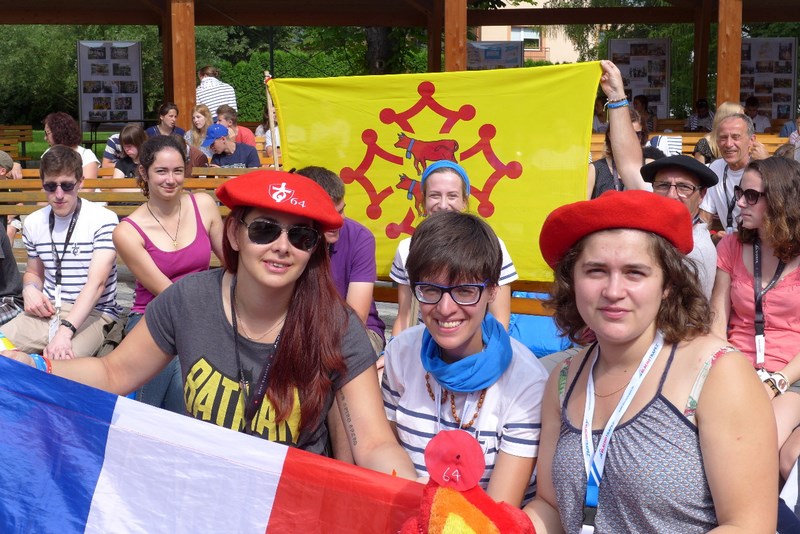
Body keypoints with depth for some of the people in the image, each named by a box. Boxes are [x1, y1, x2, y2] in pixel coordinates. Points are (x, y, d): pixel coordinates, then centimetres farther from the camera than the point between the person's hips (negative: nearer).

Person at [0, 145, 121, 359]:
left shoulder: (103, 220, -10)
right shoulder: (33, 223, 10)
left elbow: (97, 282, -19)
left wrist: (65, 331, -31)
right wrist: (30, 289, 0)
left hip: (92, 314, -5)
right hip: (47, 311, 6)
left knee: (57, 362, -33)